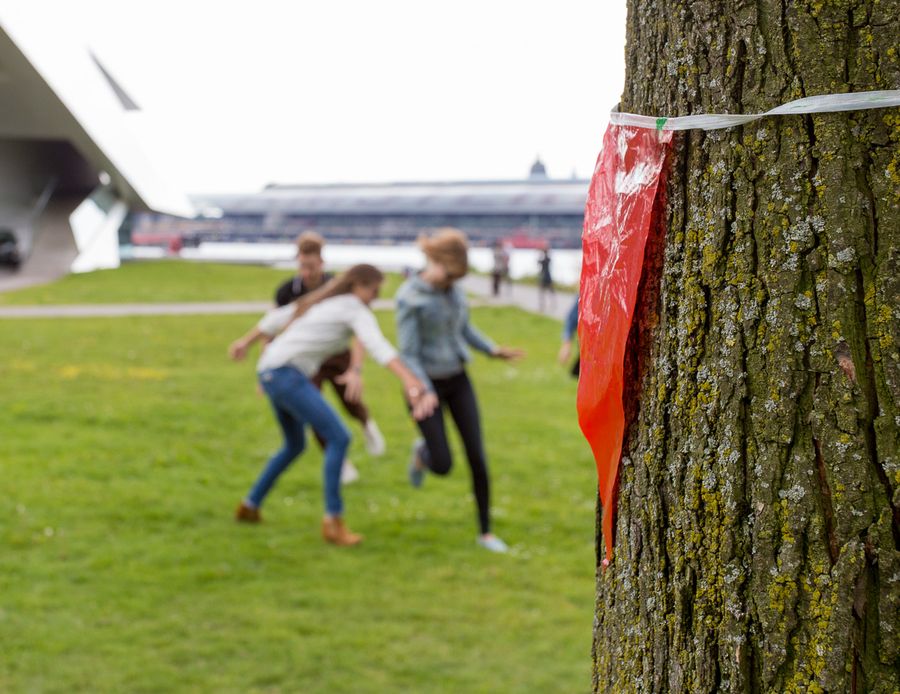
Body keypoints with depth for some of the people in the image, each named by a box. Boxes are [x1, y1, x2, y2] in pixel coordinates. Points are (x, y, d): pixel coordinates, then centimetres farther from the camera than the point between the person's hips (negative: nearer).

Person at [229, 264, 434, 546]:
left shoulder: (322, 299, 20)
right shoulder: (356, 309, -8)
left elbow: (277, 318, 29)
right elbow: (379, 347, -26)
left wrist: (247, 341, 42)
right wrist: (411, 381, -39)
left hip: (272, 375, 10)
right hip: (287, 376, -10)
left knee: (295, 446, 28)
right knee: (339, 438, -15)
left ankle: (250, 506, 36)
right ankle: (333, 522, -14)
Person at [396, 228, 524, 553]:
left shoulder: (450, 287, -2)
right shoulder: (410, 298, -22)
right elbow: (408, 354, -23)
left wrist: (494, 350, -2)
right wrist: (425, 394, -37)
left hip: (458, 381, 5)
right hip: (425, 384, -5)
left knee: (478, 458, -2)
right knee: (443, 466, -7)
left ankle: (486, 532, 12)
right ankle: (422, 452, 31)